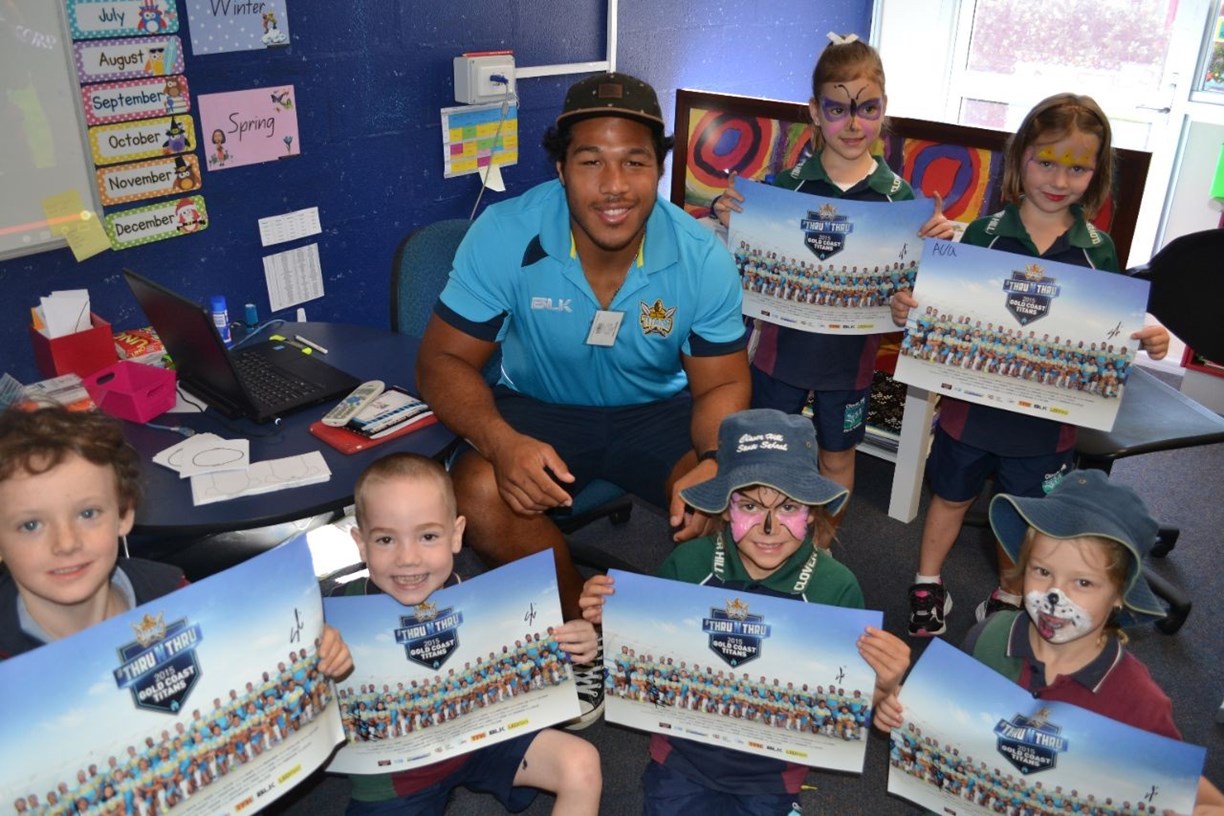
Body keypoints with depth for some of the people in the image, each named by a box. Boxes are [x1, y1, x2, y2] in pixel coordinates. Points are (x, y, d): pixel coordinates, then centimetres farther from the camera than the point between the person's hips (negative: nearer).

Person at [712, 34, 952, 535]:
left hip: (850, 355, 1)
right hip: (783, 344, 0)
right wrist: (729, 218, -24)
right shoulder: (787, 182, -9)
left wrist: (935, 245, -20)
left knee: (838, 458, 18)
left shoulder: (899, 196, -6)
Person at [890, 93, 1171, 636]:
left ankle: (1008, 597, 42)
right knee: (951, 495, 19)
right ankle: (928, 583, 41)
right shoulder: (985, 235, -8)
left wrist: (1147, 341, -17)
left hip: (1047, 417, 1)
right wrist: (908, 309, -26)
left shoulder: (1099, 250, -4)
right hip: (972, 403, -1)